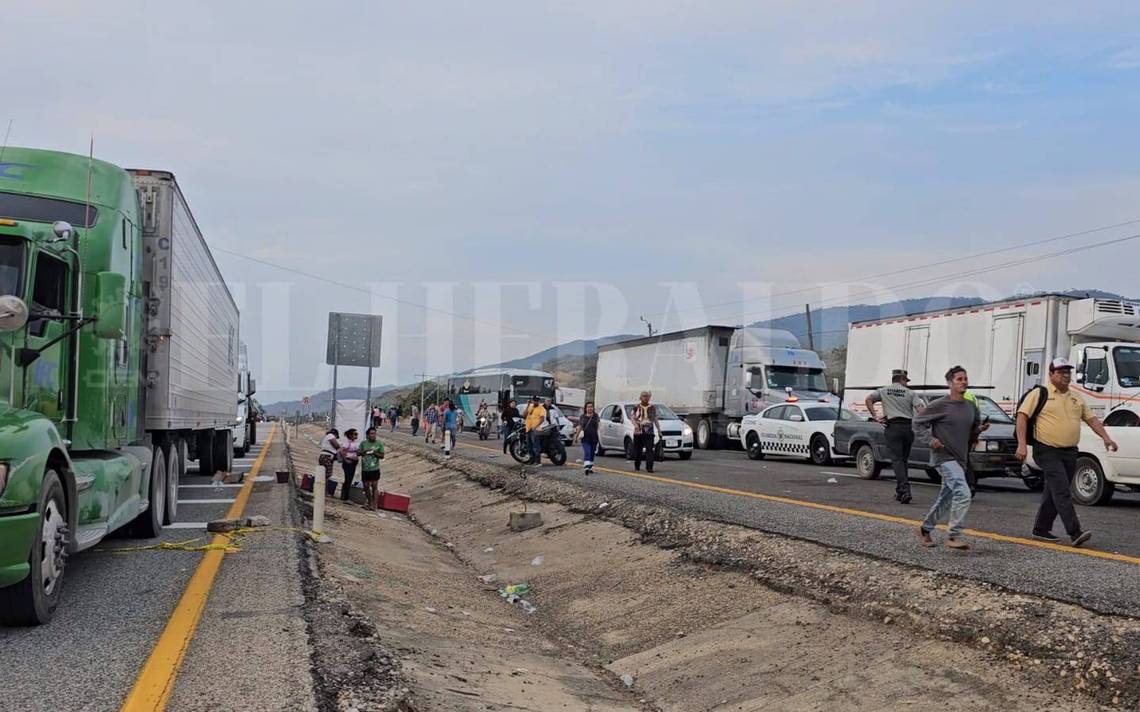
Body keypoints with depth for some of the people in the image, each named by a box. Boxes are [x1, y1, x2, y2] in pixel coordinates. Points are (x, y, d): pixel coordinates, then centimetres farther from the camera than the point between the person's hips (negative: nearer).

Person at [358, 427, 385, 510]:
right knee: (366, 487, 9)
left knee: (374, 486, -8)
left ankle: (374, 503, -4)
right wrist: (364, 452, -11)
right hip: (365, 469, 3)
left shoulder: (379, 444, 2)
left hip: (375, 469, -3)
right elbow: (358, 453, 7)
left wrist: (375, 453, -15)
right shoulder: (363, 443, 7)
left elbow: (382, 456, 1)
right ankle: (369, 502, 25)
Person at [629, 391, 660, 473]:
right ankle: (637, 466, 23)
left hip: (649, 432, 1)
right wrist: (636, 426, -17)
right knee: (638, 450, 6)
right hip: (638, 432, 0)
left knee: (650, 449, -12)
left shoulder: (652, 408, 10)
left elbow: (655, 419, 16)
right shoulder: (636, 407, 4)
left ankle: (649, 467, -15)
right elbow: (632, 417, 0)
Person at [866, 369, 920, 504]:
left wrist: (875, 416, -1)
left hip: (892, 428, -1)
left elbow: (868, 399, -3)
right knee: (904, 460, 13)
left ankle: (905, 490, -21)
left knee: (897, 459, -5)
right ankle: (900, 492, 18)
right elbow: (920, 410, -5)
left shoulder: (883, 391, 9)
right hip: (907, 427, 1)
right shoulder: (910, 393, 7)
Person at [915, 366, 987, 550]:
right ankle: (954, 536, -13)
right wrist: (930, 439, -14)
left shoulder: (971, 407, 10)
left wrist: (980, 429, 0)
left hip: (960, 459, 7)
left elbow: (972, 429, 22)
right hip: (944, 457, -7)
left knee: (946, 498, 15)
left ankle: (925, 528, 32)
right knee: (963, 493, -20)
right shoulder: (940, 405, -10)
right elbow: (918, 421, -3)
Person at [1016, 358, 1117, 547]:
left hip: (1070, 453, 7)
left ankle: (1041, 528, 23)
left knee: (1053, 492, 12)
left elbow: (1092, 419, 18)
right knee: (1062, 492, -15)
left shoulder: (1076, 399, 17)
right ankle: (1075, 533, -21)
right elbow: (1022, 416, -7)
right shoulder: (1039, 394, -1)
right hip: (1048, 452, -7)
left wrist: (1106, 438, 2)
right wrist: (1022, 444, -18)